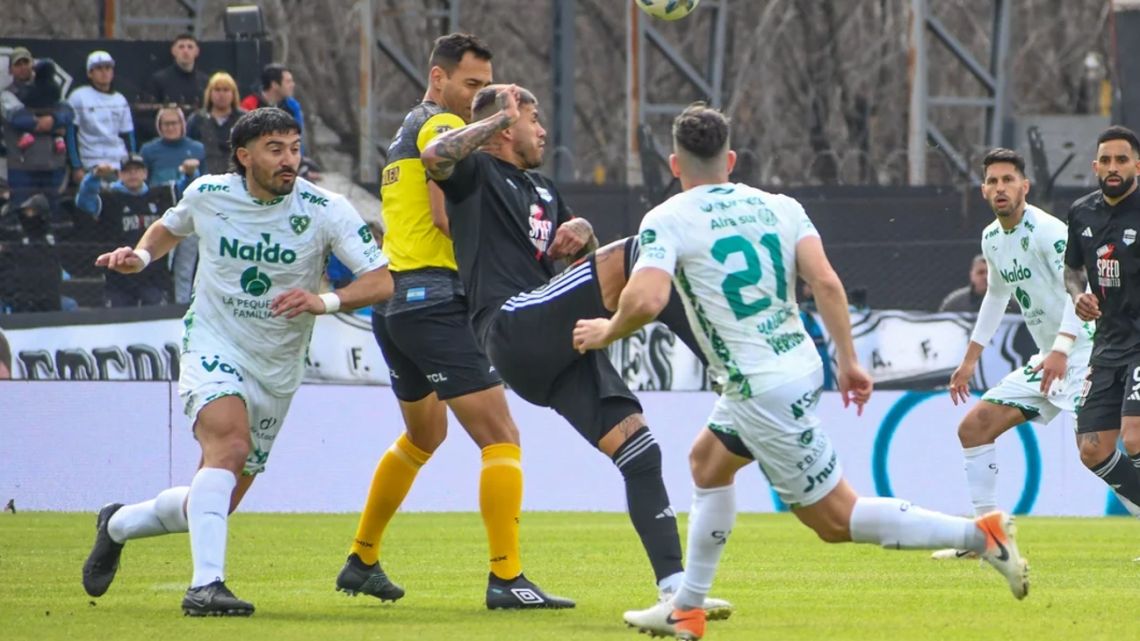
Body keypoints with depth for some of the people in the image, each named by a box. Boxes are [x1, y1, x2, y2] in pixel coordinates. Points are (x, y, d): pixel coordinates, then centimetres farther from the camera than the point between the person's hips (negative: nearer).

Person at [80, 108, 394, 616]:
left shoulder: (325, 210, -12)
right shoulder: (208, 194, -6)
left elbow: (381, 282, -16)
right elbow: (168, 228, 18)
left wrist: (324, 301, -34)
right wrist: (140, 256, -4)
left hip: (277, 368, 2)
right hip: (212, 344, -2)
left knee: (212, 506, 8)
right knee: (230, 444, -33)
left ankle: (118, 524, 36)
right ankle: (205, 584, -40)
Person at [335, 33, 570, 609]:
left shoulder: (407, 132, 21)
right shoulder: (442, 126, -8)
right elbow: (445, 214, -18)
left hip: (393, 300, 10)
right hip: (434, 297, -10)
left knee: (424, 434, 28)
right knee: (499, 436, -11)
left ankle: (362, 561, 34)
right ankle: (506, 578, -18)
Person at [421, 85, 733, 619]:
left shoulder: (541, 190, 30)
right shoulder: (478, 174, 5)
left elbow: (586, 256, 34)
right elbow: (434, 156, -18)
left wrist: (582, 232, 10)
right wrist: (499, 117, -6)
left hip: (557, 351, 8)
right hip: (513, 328, -8)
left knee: (639, 453, -3)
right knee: (632, 257, -24)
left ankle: (674, 586, -4)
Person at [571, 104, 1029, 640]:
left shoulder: (667, 220, -9)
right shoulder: (778, 206, 7)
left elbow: (646, 300, -23)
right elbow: (826, 282, -4)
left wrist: (606, 332, -3)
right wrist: (848, 361, 1)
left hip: (763, 389, -9)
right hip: (799, 366, 9)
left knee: (835, 519, -3)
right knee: (707, 461, 28)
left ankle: (978, 534, -12)